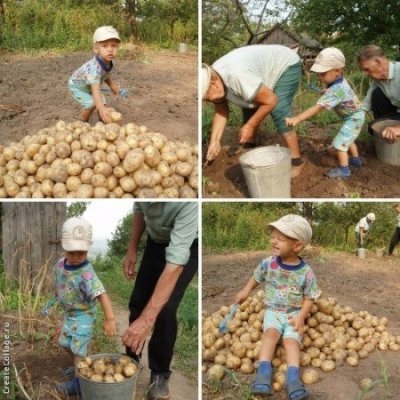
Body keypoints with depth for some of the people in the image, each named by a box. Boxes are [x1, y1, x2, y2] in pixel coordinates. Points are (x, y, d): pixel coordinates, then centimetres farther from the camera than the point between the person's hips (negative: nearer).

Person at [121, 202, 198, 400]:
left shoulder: (188, 202, -44)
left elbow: (176, 262, -46)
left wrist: (147, 319, -50)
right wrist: (132, 249, -1)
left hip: (187, 245, -6)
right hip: (156, 241, 6)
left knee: (165, 310, -16)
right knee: (138, 301, 9)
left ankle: (160, 373, 7)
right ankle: (131, 360, 32)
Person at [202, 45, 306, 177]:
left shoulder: (237, 75, -42)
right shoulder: (212, 78, -15)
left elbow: (271, 100, -32)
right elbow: (221, 112, -3)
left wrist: (250, 126, -24)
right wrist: (215, 141, -13)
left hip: (286, 65, -8)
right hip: (267, 66, 8)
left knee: (279, 114, -18)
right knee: (249, 107, 9)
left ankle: (296, 162, -7)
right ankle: (249, 148, 26)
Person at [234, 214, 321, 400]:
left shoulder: (306, 272, -10)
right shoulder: (268, 263, -4)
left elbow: (309, 298, -3)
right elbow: (256, 277, 17)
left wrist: (301, 316, -15)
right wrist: (245, 291, 9)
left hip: (294, 313, -1)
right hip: (273, 310, 1)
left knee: (292, 339, -22)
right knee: (271, 332, -25)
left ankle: (293, 377, -29)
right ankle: (264, 371, -31)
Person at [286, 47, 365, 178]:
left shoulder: (335, 90, -37)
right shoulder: (340, 80, -10)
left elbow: (318, 108, -45)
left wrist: (297, 118, -51)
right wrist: (326, 94, -3)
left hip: (353, 118, -10)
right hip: (354, 116, 10)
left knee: (340, 142, -8)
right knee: (347, 139, 26)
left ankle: (344, 170, 5)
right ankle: (355, 160, 44)